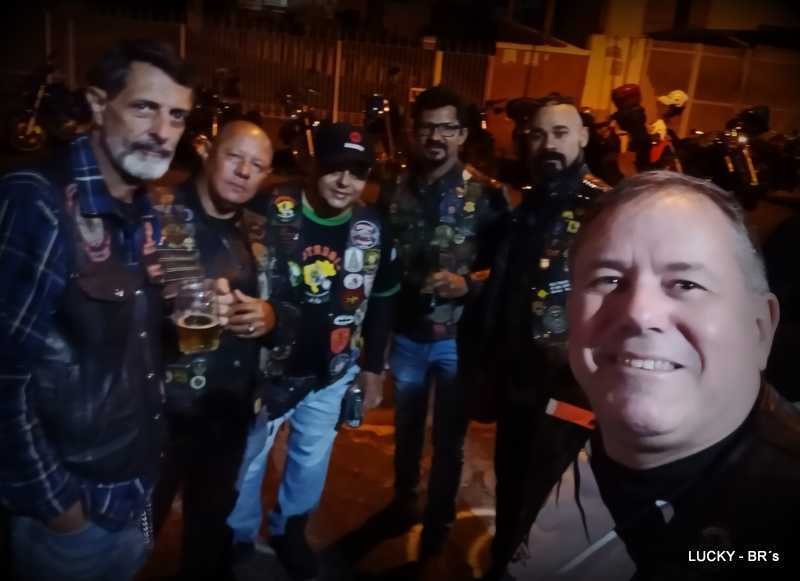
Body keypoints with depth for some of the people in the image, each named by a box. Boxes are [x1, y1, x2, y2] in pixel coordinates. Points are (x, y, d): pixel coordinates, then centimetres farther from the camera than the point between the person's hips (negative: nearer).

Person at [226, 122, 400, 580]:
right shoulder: (274, 212, -15)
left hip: (332, 371, 3)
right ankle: (239, 540, 40)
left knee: (312, 460, 20)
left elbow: (382, 301, 6)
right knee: (246, 461, 15)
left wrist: (374, 367, 8)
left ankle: (289, 531, 45)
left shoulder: (373, 229, -3)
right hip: (268, 366, -3)